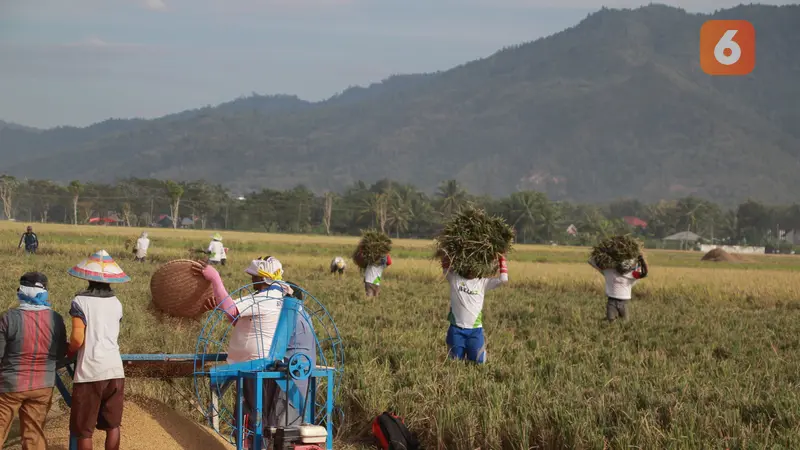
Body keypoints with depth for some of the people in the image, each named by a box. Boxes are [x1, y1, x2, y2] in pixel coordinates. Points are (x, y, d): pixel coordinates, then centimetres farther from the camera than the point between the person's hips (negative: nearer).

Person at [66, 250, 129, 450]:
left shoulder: (80, 302, -6)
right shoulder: (116, 304, 10)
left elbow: (78, 339, -14)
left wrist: (70, 352, 7)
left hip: (89, 372, -4)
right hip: (115, 370, 5)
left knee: (84, 430, 4)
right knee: (112, 426, 12)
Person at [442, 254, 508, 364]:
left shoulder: (482, 282, 2)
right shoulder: (455, 279, -1)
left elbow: (503, 279, -3)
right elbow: (445, 263, -7)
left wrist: (502, 260, -1)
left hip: (475, 330, 1)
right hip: (456, 329, -1)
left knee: (477, 362, 5)